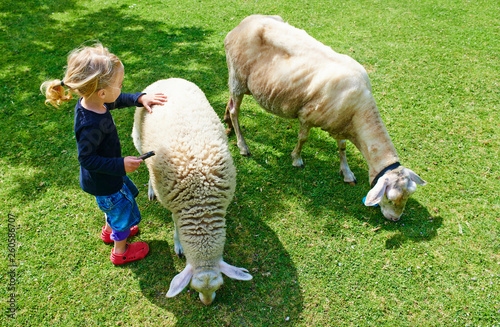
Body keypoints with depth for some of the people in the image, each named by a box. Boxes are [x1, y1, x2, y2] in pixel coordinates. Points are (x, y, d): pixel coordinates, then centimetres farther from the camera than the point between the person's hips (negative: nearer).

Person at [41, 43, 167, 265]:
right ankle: (120, 251, 42)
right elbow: (86, 158, -31)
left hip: (109, 173, 9)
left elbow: (117, 101, 5)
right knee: (123, 210, 15)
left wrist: (140, 99, -7)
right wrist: (120, 165, -30)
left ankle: (109, 230, 60)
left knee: (119, 199, 33)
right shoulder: (91, 125, -41)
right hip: (103, 182, -9)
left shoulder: (89, 101, -14)